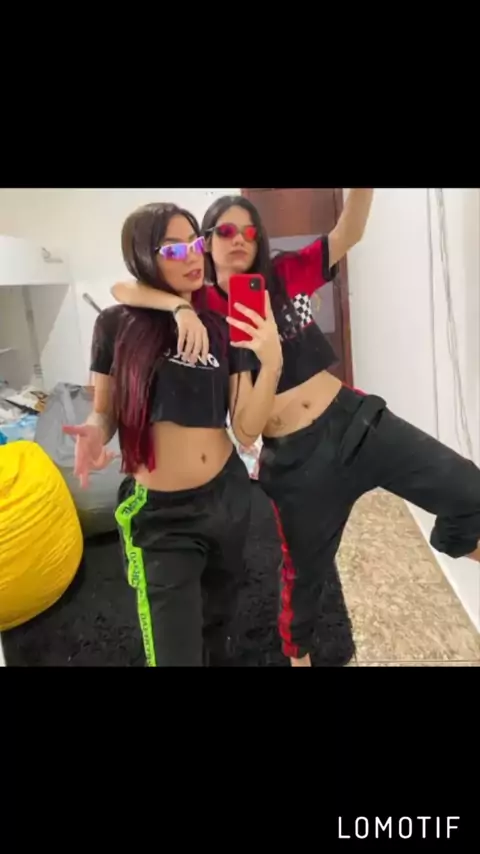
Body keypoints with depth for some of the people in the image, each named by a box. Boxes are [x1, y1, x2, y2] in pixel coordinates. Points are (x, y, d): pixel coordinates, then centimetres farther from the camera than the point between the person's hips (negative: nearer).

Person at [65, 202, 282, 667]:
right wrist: (93, 434, -20)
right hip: (158, 512, -3)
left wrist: (271, 363, -19)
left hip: (228, 495, 4)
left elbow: (247, 428, -5)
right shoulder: (117, 324, -6)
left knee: (217, 621, 26)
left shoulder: (223, 327, 1)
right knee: (176, 651, 3)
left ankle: (216, 655, 57)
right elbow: (103, 413, 2)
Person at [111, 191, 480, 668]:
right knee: (304, 565, 16)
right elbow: (122, 290, -12)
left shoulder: (285, 277, 5)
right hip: (292, 455, -2)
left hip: (354, 418, 3)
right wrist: (182, 308, -29)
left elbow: (347, 234, 4)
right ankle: (297, 653, 49)